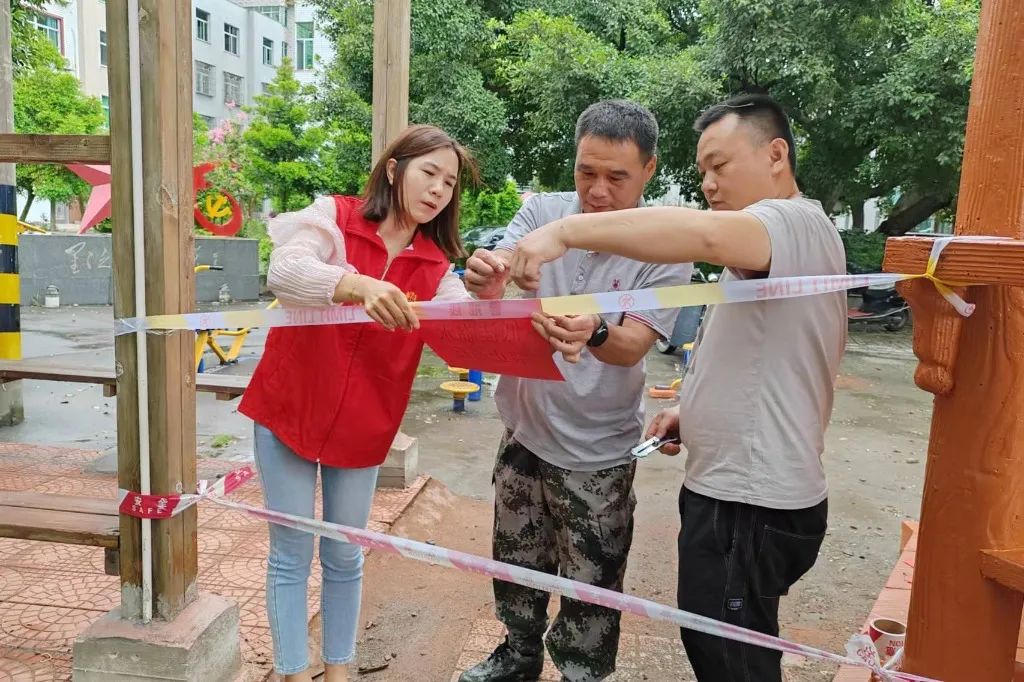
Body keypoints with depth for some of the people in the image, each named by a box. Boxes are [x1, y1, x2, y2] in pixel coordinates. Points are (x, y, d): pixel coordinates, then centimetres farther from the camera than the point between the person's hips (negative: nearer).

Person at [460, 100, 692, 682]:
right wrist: (486, 283, -42)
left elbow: (632, 347, -22)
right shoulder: (542, 211, -7)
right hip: (524, 429, 4)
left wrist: (593, 334, -45)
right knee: (516, 564, 23)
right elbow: (494, 295, -18)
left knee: (590, 586, 12)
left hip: (596, 452, -3)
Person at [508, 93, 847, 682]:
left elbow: (702, 233, -39)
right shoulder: (781, 244, 18)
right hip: (737, 491, 10)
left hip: (749, 508, -10)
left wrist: (566, 231, -36)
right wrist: (694, 410, 11)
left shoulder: (796, 223, -15)